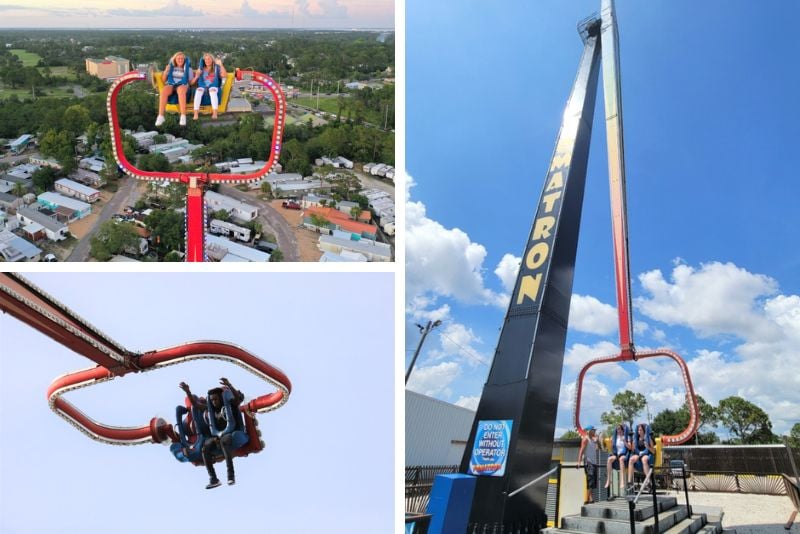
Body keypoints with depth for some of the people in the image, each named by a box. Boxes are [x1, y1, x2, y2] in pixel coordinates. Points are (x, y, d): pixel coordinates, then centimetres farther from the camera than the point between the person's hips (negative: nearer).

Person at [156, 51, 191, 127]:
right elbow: (163, 80, 19)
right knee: (163, 91, -37)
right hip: (170, 85, 2)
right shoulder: (170, 67, 23)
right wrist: (165, 71, 2)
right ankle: (160, 116, -41)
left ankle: (183, 116, -50)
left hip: (183, 85, -2)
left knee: (181, 90, -43)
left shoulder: (188, 68, 20)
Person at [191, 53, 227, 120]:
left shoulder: (216, 69, 15)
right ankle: (195, 114, -44)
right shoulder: (201, 69, 18)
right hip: (202, 87, 1)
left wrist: (221, 64, -11)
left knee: (212, 90, -37)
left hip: (213, 88, -1)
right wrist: (197, 76, -7)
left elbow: (224, 75, -7)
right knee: (199, 90, -34)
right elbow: (192, 83, 12)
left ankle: (215, 113, -48)